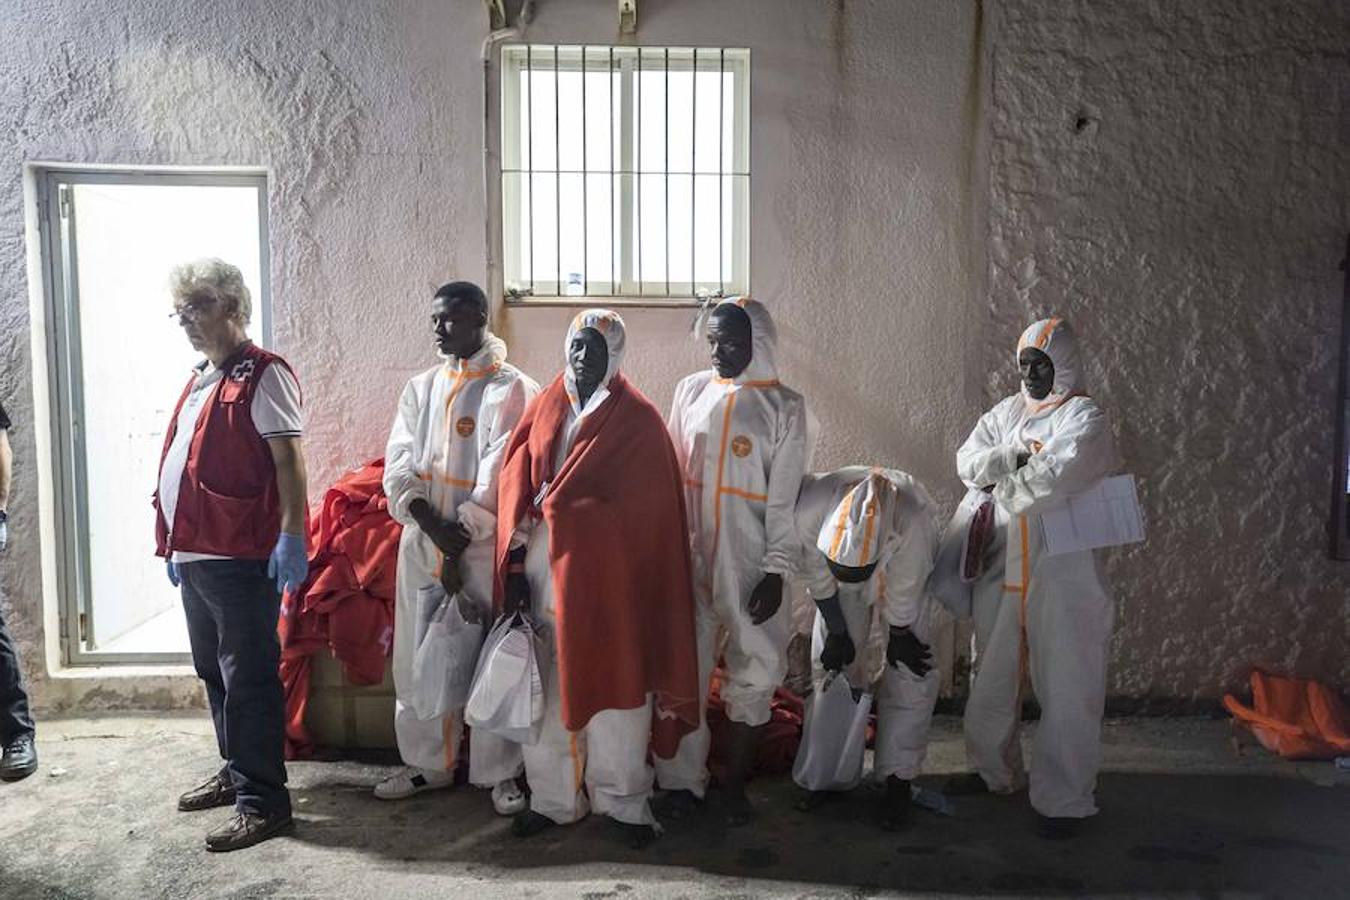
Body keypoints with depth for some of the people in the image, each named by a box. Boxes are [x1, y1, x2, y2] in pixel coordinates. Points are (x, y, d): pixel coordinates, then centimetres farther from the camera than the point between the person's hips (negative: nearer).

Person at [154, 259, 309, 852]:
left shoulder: (262, 374, -9)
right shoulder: (201, 379, 18)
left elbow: (287, 458, -16)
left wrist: (291, 536, -22)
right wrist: (176, 544, 22)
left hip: (240, 557, -9)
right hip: (195, 553, 9)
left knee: (248, 679, -4)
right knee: (214, 672, 18)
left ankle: (262, 801, 5)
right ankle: (236, 773, 33)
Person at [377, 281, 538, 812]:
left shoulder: (511, 389, -4)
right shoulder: (421, 388, 13)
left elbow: (501, 476, -11)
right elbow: (398, 466, 5)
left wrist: (460, 539, -14)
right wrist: (433, 524, -12)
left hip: (483, 545, -5)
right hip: (422, 542, 5)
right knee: (418, 656, 11)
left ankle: (499, 773, 15)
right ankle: (427, 763, 26)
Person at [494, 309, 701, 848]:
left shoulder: (637, 419, 0)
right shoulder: (544, 409, 11)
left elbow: (648, 511, -4)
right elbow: (515, 486, 5)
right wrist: (516, 565, -4)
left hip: (606, 576, -3)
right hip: (544, 571, 4)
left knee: (612, 687, 4)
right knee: (547, 690, 9)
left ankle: (624, 802, 19)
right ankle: (553, 798, 24)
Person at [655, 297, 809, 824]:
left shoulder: (783, 407, -2)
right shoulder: (691, 390, 6)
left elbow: (784, 499, -4)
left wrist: (775, 572, -9)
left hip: (749, 563, -2)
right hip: (689, 557, 2)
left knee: (752, 675, 6)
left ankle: (734, 784, 24)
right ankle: (682, 779, 22)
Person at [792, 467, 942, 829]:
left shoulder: (915, 523, -45)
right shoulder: (810, 508, -39)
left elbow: (903, 596, -24)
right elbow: (818, 579, -18)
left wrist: (899, 639, -7)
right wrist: (837, 633, -6)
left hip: (907, 563, -2)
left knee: (910, 671, -6)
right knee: (831, 663, 2)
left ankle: (898, 779, 5)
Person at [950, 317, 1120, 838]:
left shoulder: (1085, 417, -5)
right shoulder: (1008, 412, 14)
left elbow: (1058, 477, -22)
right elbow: (966, 462, 2)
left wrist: (999, 486, -10)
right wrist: (1017, 454, -13)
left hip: (1062, 575, -6)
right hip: (1002, 574, 6)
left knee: (1065, 689, -1)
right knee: (993, 679, 17)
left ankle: (1064, 799, 10)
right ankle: (996, 770, 34)